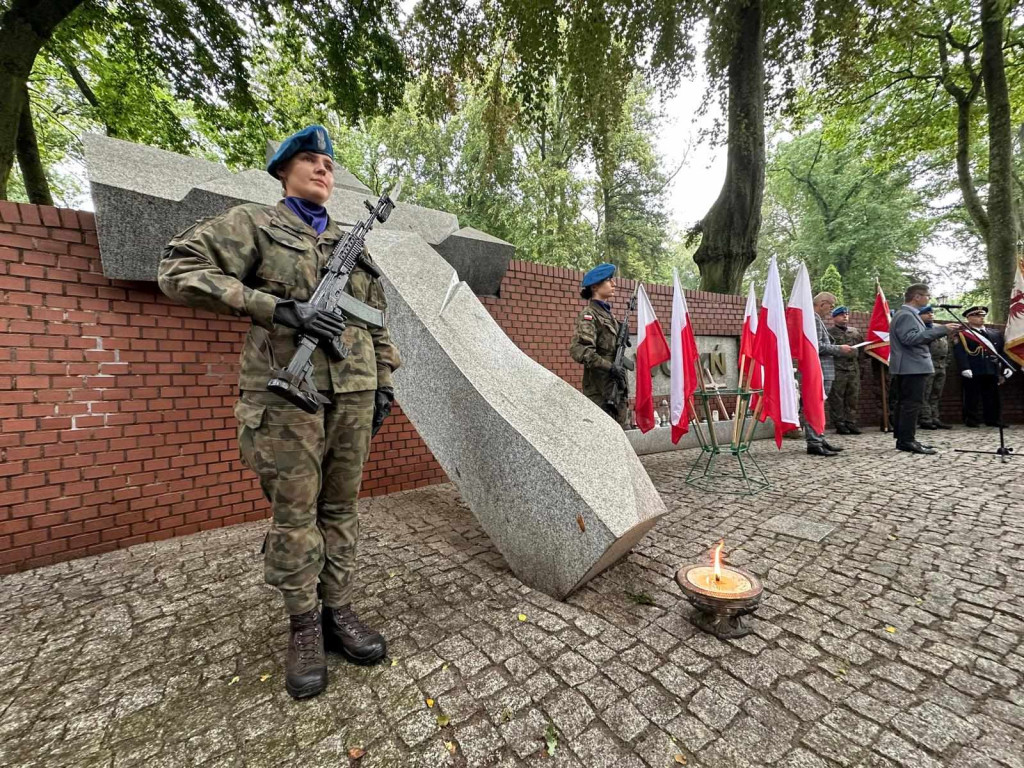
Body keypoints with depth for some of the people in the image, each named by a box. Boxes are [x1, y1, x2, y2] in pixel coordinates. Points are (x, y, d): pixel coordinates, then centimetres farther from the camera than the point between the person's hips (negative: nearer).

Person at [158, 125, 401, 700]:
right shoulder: (252, 224, 9)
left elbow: (378, 324, 18)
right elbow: (180, 270, -4)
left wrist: (385, 383, 11)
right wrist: (279, 308, -15)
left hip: (353, 394, 4)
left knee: (342, 509, 10)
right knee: (295, 514, 4)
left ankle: (339, 613, 25)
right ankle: (304, 628, 23)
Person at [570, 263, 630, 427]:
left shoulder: (608, 314, 17)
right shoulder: (589, 315, -9)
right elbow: (579, 350, -24)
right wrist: (610, 367, -24)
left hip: (617, 389, 9)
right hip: (600, 391, -9)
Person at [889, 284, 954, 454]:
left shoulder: (908, 314, 19)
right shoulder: (906, 315, -13)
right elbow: (911, 338, -24)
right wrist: (940, 329, -22)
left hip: (908, 367, 11)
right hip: (912, 367, -11)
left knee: (904, 403, 11)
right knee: (912, 403, -9)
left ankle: (903, 439, 16)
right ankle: (907, 441, -8)